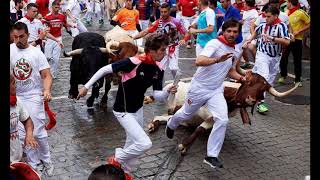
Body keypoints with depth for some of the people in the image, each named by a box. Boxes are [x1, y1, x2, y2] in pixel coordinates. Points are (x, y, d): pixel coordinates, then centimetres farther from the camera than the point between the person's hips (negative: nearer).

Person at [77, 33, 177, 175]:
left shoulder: (158, 69, -6)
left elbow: (157, 96, -3)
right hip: (123, 111, -7)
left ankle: (125, 171, 44)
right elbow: (105, 69, -20)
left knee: (133, 142, 20)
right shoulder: (133, 62, -28)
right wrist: (86, 87, -15)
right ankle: (117, 159, 10)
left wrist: (168, 92, -25)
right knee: (145, 144, -15)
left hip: (138, 109, 8)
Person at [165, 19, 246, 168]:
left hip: (216, 91, 5)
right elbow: (198, 61, -33)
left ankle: (211, 155, -5)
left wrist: (241, 78, 2)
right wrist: (218, 59, -48)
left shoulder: (236, 52, 5)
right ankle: (171, 124, 53)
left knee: (222, 120, -16)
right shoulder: (215, 43, -18)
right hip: (199, 88, -4)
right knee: (185, 115, 17)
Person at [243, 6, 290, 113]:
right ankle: (260, 103, -17)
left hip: (275, 57, 1)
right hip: (262, 54, -1)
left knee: (270, 79, 11)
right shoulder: (262, 25, -2)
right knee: (263, 77, -15)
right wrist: (248, 41, 10)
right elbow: (256, 32, 22)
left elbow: (287, 42, -24)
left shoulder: (281, 26, -12)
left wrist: (272, 38, -29)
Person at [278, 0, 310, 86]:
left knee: (297, 61, 4)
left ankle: (297, 79, 16)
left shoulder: (301, 13, -11)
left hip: (296, 40, -4)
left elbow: (309, 24, -8)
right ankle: (283, 76, 22)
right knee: (283, 58, 3)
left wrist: (298, 31, -14)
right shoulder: (287, 12, 6)